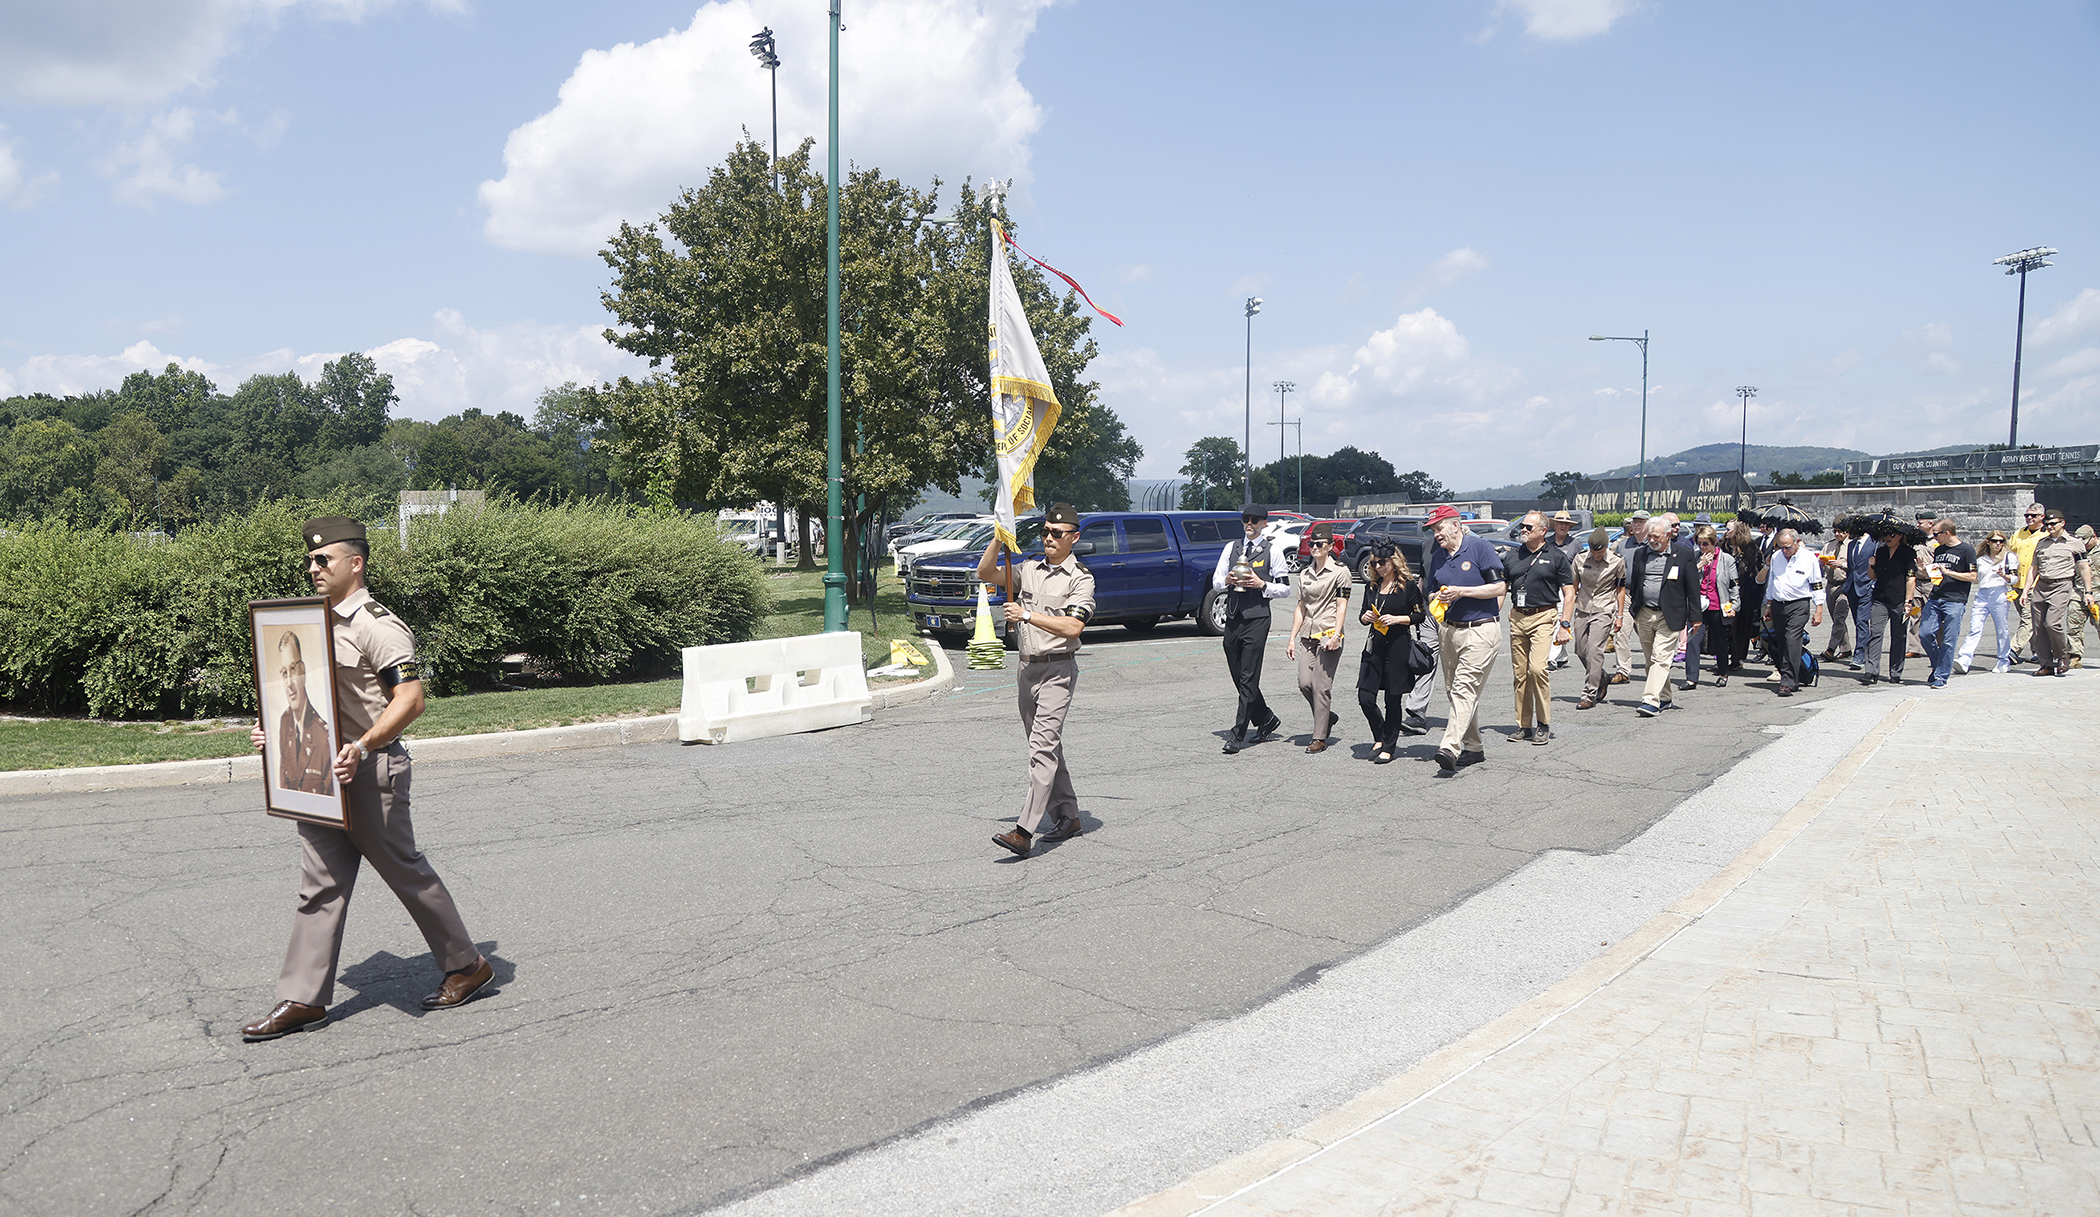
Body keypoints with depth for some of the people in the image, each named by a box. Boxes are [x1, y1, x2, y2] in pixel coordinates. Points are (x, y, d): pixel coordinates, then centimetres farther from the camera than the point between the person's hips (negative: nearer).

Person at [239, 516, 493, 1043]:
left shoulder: (378, 627, -14)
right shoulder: (317, 624, 14)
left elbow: (411, 699, -21)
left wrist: (362, 747, -30)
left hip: (370, 770, -8)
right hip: (320, 773, 8)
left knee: (407, 872, 4)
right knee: (320, 885, 8)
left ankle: (467, 965, 20)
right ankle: (304, 999, 13)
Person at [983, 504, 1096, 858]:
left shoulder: (1080, 577, -6)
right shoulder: (1029, 568, 12)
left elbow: (1072, 627, -17)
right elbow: (986, 573, 9)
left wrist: (1027, 615, -18)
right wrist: (1001, 538, -4)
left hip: (1058, 670, -7)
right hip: (1027, 668, 7)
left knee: (1044, 746, -14)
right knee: (1045, 747, 13)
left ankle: (1024, 832, -21)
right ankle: (1067, 816, 26)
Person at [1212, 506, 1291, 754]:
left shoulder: (1273, 551, 1)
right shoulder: (1232, 548, 15)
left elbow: (1285, 588, 1)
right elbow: (1215, 580, 18)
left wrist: (1261, 584, -15)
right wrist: (1227, 581, -4)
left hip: (1257, 617, -6)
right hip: (1233, 617, 6)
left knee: (1249, 678, -8)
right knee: (1238, 676, 10)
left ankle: (1238, 735, -6)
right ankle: (1266, 720, 29)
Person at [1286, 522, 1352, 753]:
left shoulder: (1339, 571, -1)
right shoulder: (1305, 573, 16)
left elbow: (1341, 605, -5)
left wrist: (1336, 635, -16)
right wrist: (1292, 638, 13)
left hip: (1328, 634, -6)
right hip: (1308, 636, 6)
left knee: (1321, 686, -8)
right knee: (1304, 683, -5)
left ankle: (1319, 738, -1)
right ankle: (1327, 717, 21)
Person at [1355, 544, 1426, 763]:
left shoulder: (1408, 586, -3)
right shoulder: (1371, 586, 12)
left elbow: (1420, 615, -1)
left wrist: (1397, 619, -14)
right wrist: (1365, 617, -3)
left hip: (1398, 646, -4)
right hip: (1375, 645, 4)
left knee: (1393, 699, 1)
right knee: (1365, 697, -3)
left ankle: (1388, 747, 12)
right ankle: (1379, 738, 20)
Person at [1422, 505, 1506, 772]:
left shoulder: (1480, 547, -6)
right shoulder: (1437, 557, 12)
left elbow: (1499, 588, -10)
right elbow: (1431, 595, 18)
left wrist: (1462, 592, -16)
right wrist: (1438, 598, -6)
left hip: (1480, 631, -7)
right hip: (1448, 631, 7)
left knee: (1464, 689, -15)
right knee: (1453, 691, 8)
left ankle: (1451, 747, -24)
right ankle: (1473, 748, 18)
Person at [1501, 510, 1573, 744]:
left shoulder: (1556, 556, 2)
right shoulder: (1511, 556, 12)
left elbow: (1569, 593, 3)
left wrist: (1565, 624, -6)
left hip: (1544, 617, -4)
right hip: (1517, 618, 4)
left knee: (1537, 668, -17)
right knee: (1520, 673, 5)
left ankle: (1544, 725, -5)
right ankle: (1524, 726, 13)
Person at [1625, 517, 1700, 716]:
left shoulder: (1684, 555, -1)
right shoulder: (1640, 554, 10)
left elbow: (1693, 588, 0)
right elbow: (1633, 585, 17)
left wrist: (1694, 616, -4)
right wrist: (1632, 613, 14)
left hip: (1669, 616, -5)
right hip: (1644, 615, 5)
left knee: (1660, 658, -12)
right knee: (1651, 660, 10)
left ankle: (1652, 701, -17)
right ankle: (1664, 698, 24)